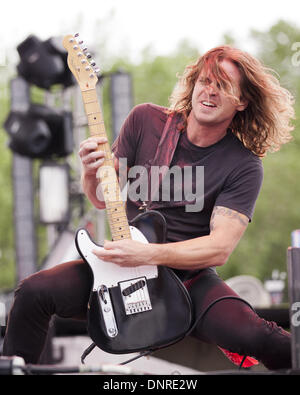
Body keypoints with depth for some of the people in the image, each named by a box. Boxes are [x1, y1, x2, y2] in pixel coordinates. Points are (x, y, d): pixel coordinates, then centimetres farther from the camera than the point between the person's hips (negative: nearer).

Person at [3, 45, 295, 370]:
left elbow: (220, 248, -15)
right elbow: (102, 199, 9)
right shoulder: (146, 120, 1)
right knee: (34, 292, -21)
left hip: (188, 278, -2)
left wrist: (148, 254, -27)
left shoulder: (244, 166, -7)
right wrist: (92, 175, -15)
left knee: (260, 340, -29)